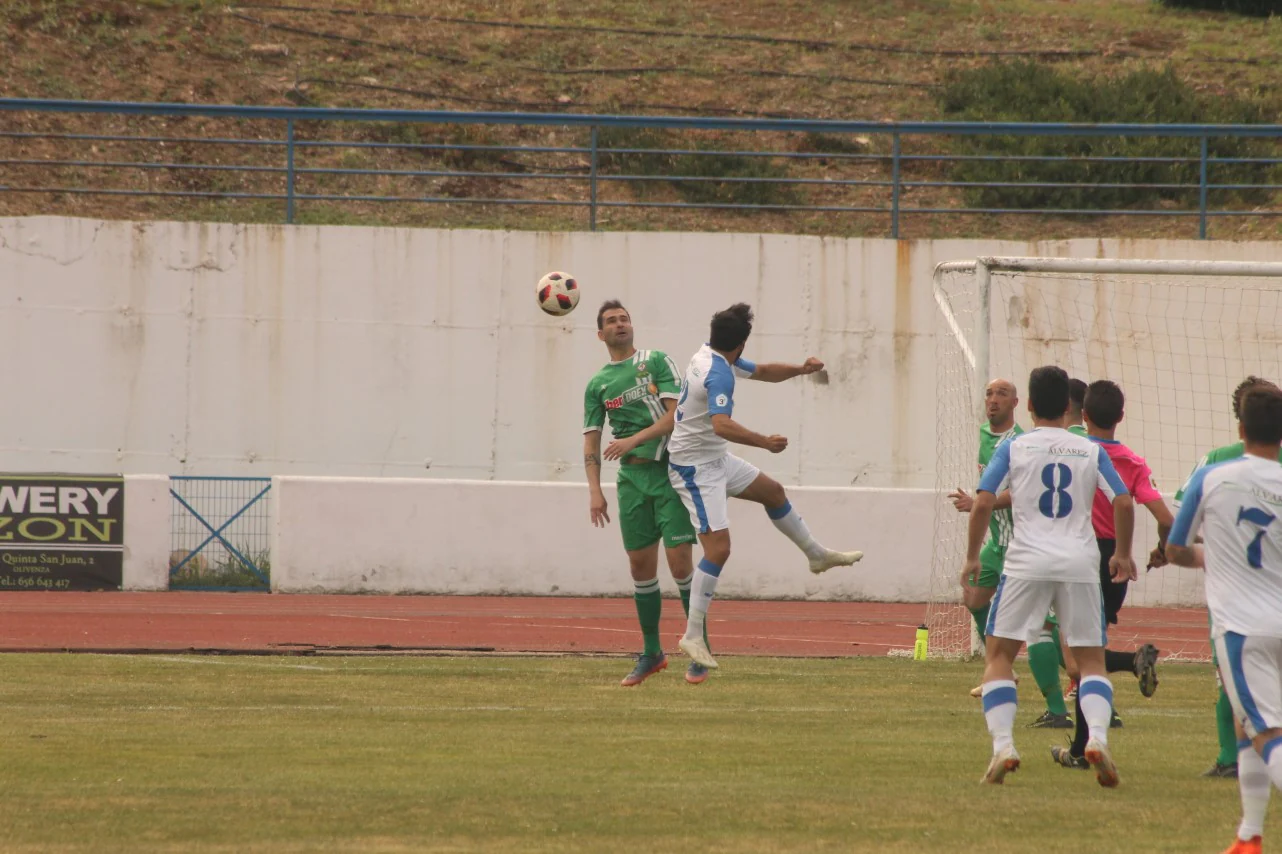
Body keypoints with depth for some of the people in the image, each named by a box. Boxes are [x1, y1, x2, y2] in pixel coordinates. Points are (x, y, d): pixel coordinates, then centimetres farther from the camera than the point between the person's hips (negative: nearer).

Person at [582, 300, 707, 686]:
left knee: (679, 560, -10)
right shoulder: (597, 384, 12)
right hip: (632, 477, 4)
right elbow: (591, 441, 9)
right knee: (641, 565, 4)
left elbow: (677, 414, -8)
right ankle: (652, 653, 15)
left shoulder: (657, 362, 1)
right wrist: (595, 491, -3)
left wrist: (633, 440, -17)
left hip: (670, 470, -4)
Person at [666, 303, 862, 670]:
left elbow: (763, 372, 19)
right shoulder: (718, 374, -27)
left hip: (716, 459, 10)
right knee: (718, 547, -14)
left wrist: (800, 369, 3)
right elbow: (722, 425, -41)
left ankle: (818, 555, 45)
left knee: (772, 491, 24)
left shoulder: (712, 357, 4)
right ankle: (693, 636, -11)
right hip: (695, 468, -10)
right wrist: (766, 443, -36)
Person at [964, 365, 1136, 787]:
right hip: (1081, 563, 2)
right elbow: (1123, 502, 3)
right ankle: (1097, 738, -16)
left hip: (1028, 561, -2)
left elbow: (983, 502, -5)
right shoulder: (1090, 451, 9)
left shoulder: (1014, 448, 3)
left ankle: (1002, 745, -9)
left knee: (998, 656, 7)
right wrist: (1123, 554, 18)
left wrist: (972, 557, 6)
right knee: (1091, 659, 9)